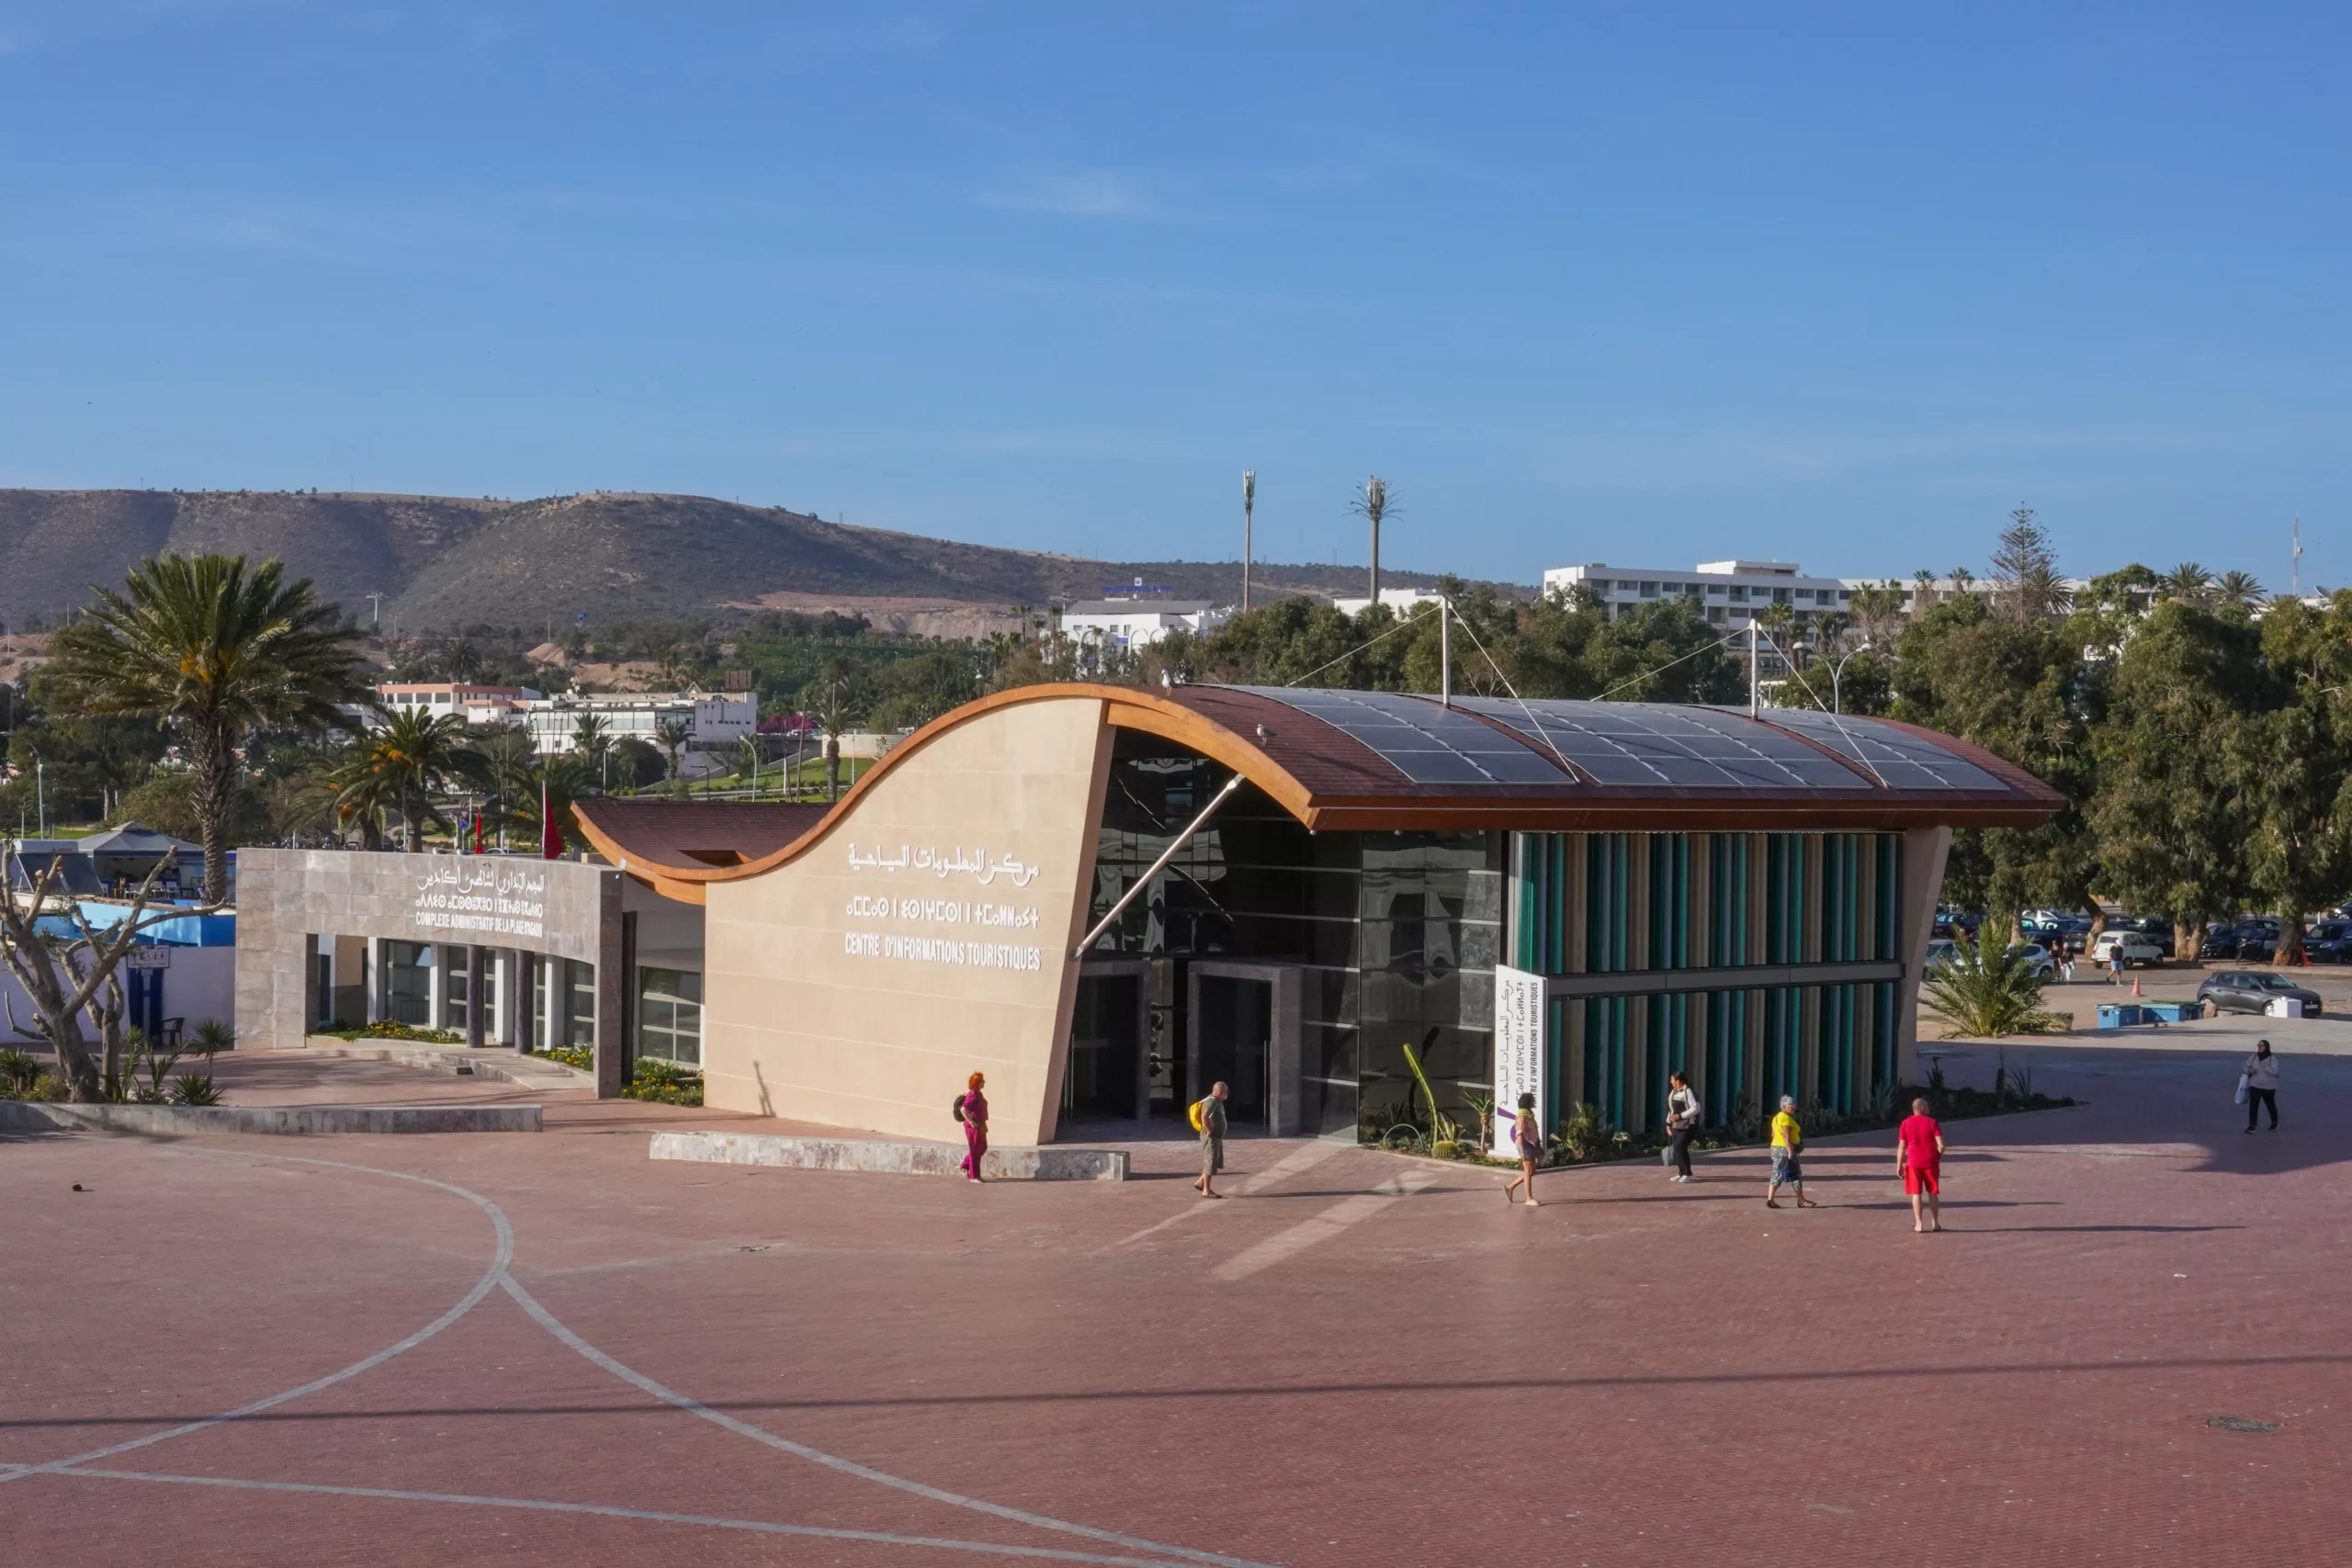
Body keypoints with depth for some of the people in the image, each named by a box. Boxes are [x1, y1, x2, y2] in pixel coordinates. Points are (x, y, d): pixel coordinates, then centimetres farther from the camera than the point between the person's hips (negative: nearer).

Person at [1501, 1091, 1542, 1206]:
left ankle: (1509, 1188, 21)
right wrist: (1522, 1151, -24)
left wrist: (1538, 1148, 20)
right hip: (1525, 1145, -10)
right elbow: (1519, 1134, -19)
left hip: (1531, 1145, 10)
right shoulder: (1522, 1116, -14)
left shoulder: (1529, 1114, 15)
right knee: (1529, 1171, -7)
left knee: (1532, 1171, 12)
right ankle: (1529, 1199, -3)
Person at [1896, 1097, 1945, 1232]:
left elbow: (1901, 1146, -2)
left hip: (1913, 1162, 0)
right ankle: (1935, 1222, 14)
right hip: (1930, 1162, 0)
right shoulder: (1931, 1122, -3)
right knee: (1933, 1193, 12)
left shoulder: (1906, 1123, 0)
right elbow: (1941, 1145, -7)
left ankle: (1919, 1223, -1)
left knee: (1916, 1193, 3)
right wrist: (1937, 1157, 11)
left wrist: (1899, 1165, 3)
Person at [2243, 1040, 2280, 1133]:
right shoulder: (2253, 1057, 2)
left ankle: (2275, 1123, 33)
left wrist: (2265, 1066, -30)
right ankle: (2252, 1125, 0)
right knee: (2253, 1106, -3)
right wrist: (2250, 1070, -15)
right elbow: (2246, 1067, 7)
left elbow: (2274, 1072, -19)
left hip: (2268, 1087, -3)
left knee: (2271, 1105, 13)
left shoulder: (2272, 1059, -9)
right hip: (2255, 1086, 3)